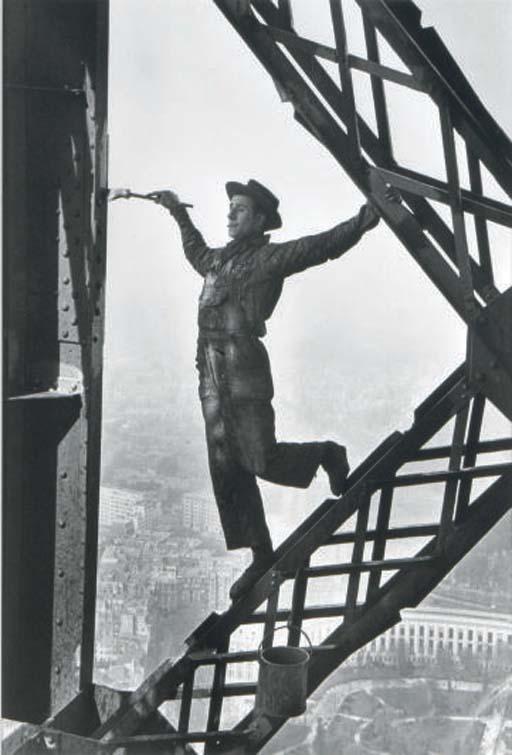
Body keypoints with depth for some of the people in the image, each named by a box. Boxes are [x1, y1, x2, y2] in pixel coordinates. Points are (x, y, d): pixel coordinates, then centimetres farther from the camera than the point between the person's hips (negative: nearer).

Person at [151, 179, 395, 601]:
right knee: (226, 469, 6)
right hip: (212, 374, 7)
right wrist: (179, 213, 53)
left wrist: (362, 221, -25)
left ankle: (326, 455, 21)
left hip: (245, 368, -7)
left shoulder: (270, 258, 0)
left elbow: (324, 245, -12)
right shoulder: (219, 259, 21)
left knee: (262, 461, -10)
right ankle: (262, 555, 16)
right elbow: (196, 252, 45)